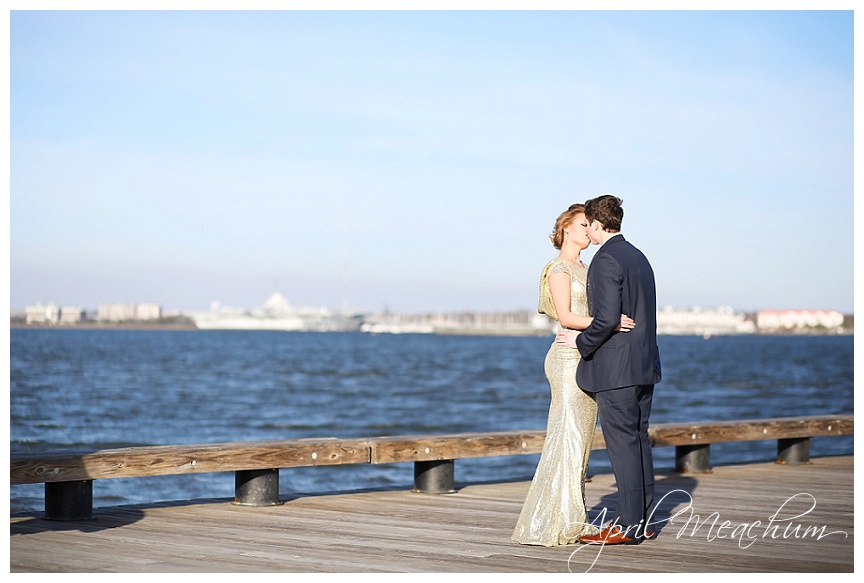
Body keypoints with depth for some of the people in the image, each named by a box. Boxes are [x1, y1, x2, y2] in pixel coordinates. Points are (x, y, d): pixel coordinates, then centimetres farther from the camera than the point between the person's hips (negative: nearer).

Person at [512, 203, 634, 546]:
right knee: (565, 441, -11)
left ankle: (570, 523, 10)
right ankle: (543, 526, -10)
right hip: (568, 360, -9)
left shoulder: (584, 269, 19)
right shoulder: (559, 269, -8)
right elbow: (565, 317, -19)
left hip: (588, 360, 9)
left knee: (579, 442, 8)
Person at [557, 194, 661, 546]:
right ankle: (641, 521, 16)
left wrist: (581, 342, -8)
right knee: (638, 441, 11)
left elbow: (607, 318, -22)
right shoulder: (638, 257, 16)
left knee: (622, 444, -6)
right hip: (644, 365, 9)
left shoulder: (606, 260, -14)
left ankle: (627, 525, -4)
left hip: (615, 369, -9)